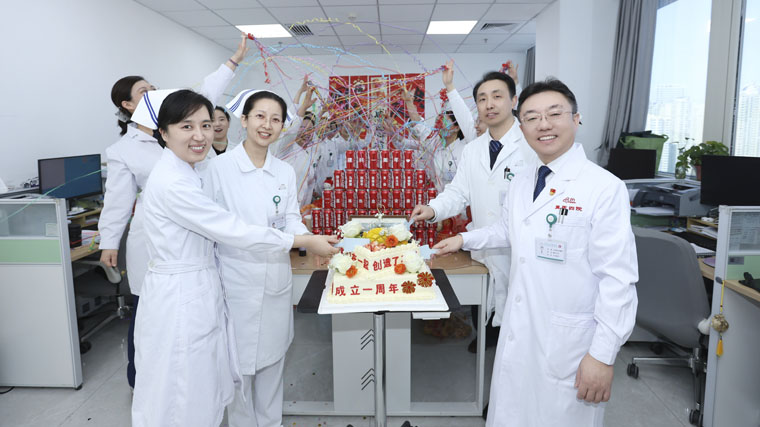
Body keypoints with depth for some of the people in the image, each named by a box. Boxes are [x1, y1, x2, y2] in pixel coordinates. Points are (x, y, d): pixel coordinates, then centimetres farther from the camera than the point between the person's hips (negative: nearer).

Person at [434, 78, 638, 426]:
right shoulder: (520, 185, 7)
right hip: (517, 335, 6)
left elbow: (618, 279, -17)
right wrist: (464, 240, 25)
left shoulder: (605, 188, -16)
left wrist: (603, 355, -16)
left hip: (568, 343, -6)